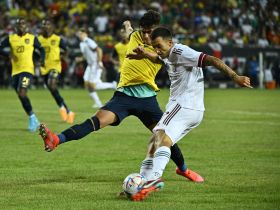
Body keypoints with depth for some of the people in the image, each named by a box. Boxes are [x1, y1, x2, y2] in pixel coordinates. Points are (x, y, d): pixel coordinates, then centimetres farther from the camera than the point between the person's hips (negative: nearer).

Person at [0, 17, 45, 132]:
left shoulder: (32, 38, 4)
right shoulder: (10, 38, 7)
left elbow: (41, 49, 16)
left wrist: (42, 60, -1)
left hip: (27, 70, -4)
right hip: (15, 71, 4)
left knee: (22, 94, -22)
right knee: (21, 96, 7)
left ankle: (32, 118, -8)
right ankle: (33, 119, 23)